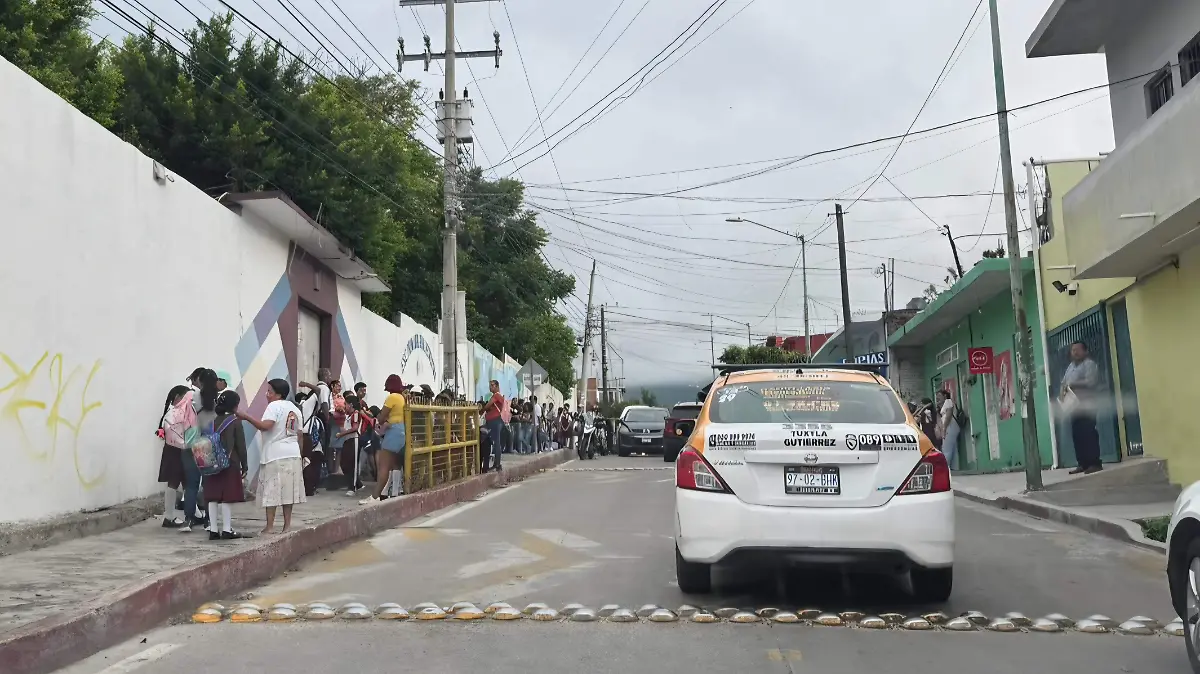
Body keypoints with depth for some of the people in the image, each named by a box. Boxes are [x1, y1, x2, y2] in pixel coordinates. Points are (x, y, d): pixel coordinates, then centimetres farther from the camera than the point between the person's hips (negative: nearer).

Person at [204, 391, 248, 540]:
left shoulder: (213, 421, 6)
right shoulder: (235, 422, -7)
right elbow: (241, 446, -6)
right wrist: (244, 465, 1)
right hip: (230, 464, -5)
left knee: (213, 498, 6)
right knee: (226, 498, -2)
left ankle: (213, 530, 9)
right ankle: (226, 530, 0)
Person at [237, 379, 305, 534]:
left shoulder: (274, 406, -8)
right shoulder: (294, 408, 16)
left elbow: (265, 426, -24)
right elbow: (299, 435, 17)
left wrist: (246, 417, -18)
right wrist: (300, 456, 22)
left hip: (275, 455, -7)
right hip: (292, 454, 7)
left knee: (271, 490, -3)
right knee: (288, 490, 8)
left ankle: (270, 526, -4)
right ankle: (287, 525, 8)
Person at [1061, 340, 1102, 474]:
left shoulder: (1089, 364, -4)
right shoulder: (1070, 366, 21)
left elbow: (1090, 382, -18)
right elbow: (1064, 383, 21)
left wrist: (1072, 384, -14)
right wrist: (1062, 390, 0)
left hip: (1087, 404, -8)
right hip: (1074, 405, 8)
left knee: (1088, 433, -11)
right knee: (1077, 434, 5)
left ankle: (1095, 463, -10)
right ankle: (1083, 463, 9)